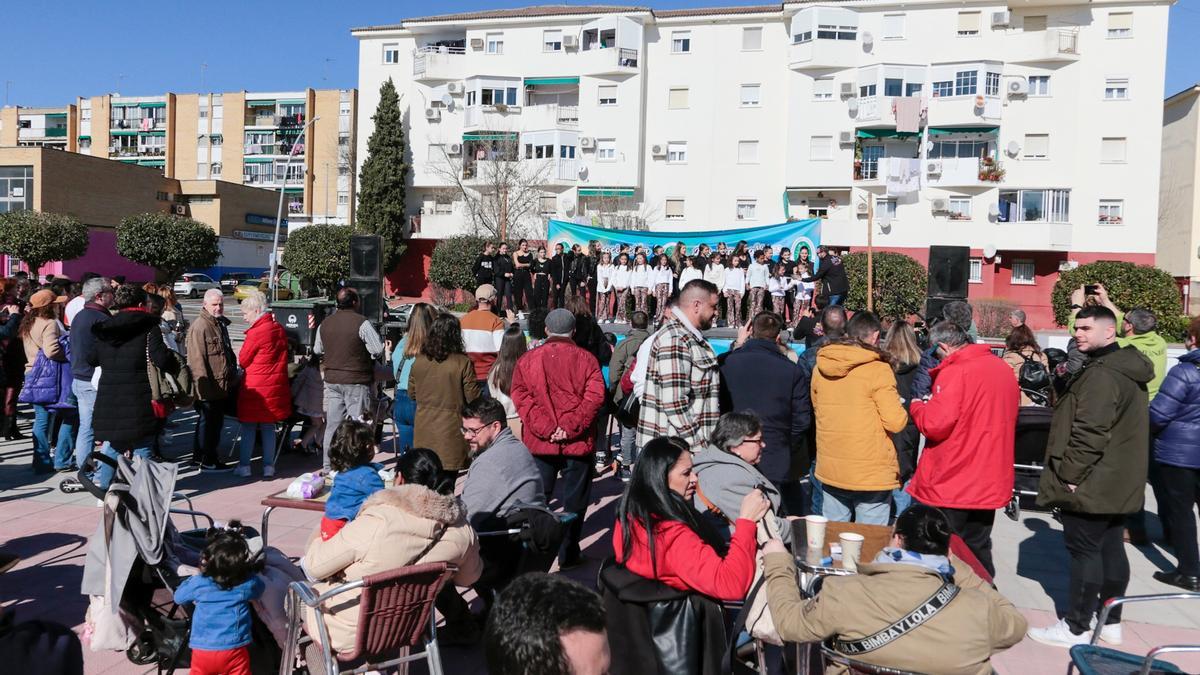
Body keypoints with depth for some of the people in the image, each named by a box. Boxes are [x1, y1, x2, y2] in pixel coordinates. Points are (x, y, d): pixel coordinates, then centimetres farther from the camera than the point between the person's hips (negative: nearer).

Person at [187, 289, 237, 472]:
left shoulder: (220, 324, 15)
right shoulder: (200, 327, -16)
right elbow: (197, 360, -21)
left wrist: (233, 374, 24)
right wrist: (205, 385, -23)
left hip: (221, 386, 10)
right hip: (209, 388, -10)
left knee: (215, 421, 18)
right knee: (210, 423, -2)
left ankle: (199, 455, 31)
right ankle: (209, 461, 6)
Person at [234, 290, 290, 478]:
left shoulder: (256, 332, -16)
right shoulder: (279, 329, 5)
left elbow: (242, 360, -6)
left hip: (255, 386, -6)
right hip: (277, 384, 6)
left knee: (248, 427, 6)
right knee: (269, 427, 11)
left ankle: (244, 465, 11)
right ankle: (269, 466, 13)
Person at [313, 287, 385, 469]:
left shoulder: (324, 324, 6)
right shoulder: (362, 323, -14)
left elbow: (317, 350, 16)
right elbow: (378, 349, -17)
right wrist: (368, 358, 3)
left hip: (332, 380, 6)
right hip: (357, 381, -6)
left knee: (332, 423, 12)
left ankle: (328, 465, 18)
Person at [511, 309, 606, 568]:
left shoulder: (528, 359, 3)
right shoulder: (586, 359, -1)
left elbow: (521, 396, -5)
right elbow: (595, 397, -10)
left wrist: (545, 429, -11)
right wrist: (571, 428, -12)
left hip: (539, 442, 1)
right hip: (578, 443, -1)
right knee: (574, 500, 9)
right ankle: (568, 554, 14)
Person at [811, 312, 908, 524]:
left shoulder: (820, 367, 3)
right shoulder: (878, 369, -12)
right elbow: (896, 423, -14)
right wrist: (900, 408, 6)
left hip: (829, 470, 5)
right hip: (872, 474, -5)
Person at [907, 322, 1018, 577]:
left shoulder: (955, 372, -18)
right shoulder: (1003, 369, 7)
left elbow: (935, 425, -23)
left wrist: (917, 406, -3)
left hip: (951, 486, -7)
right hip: (989, 484, 8)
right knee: (978, 552, 20)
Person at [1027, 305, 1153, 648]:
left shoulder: (1100, 375, -21)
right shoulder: (1128, 369, 14)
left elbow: (1090, 433, -26)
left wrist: (1069, 474, -18)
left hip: (1090, 484, -10)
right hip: (1118, 484, 10)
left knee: (1084, 551, -3)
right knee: (1111, 549, 15)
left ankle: (1076, 628, 5)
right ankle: (1110, 622, 26)